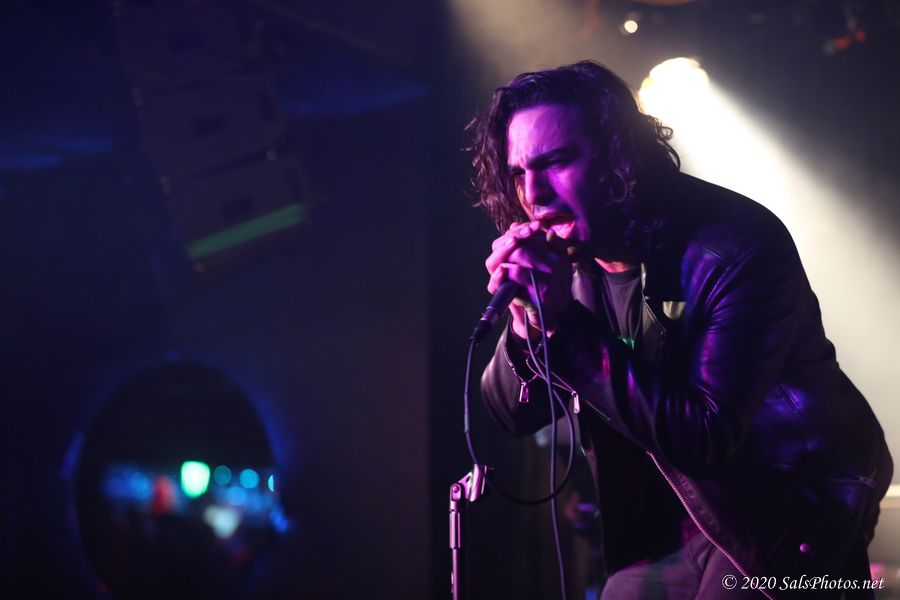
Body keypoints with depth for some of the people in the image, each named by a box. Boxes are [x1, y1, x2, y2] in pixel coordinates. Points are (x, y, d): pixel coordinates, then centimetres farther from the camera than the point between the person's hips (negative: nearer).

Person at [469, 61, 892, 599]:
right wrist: (527, 324, -24)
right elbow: (515, 415, -2)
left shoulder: (738, 246, -26)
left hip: (792, 510, -5)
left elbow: (705, 438, -31)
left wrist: (565, 324, -34)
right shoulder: (562, 256, -8)